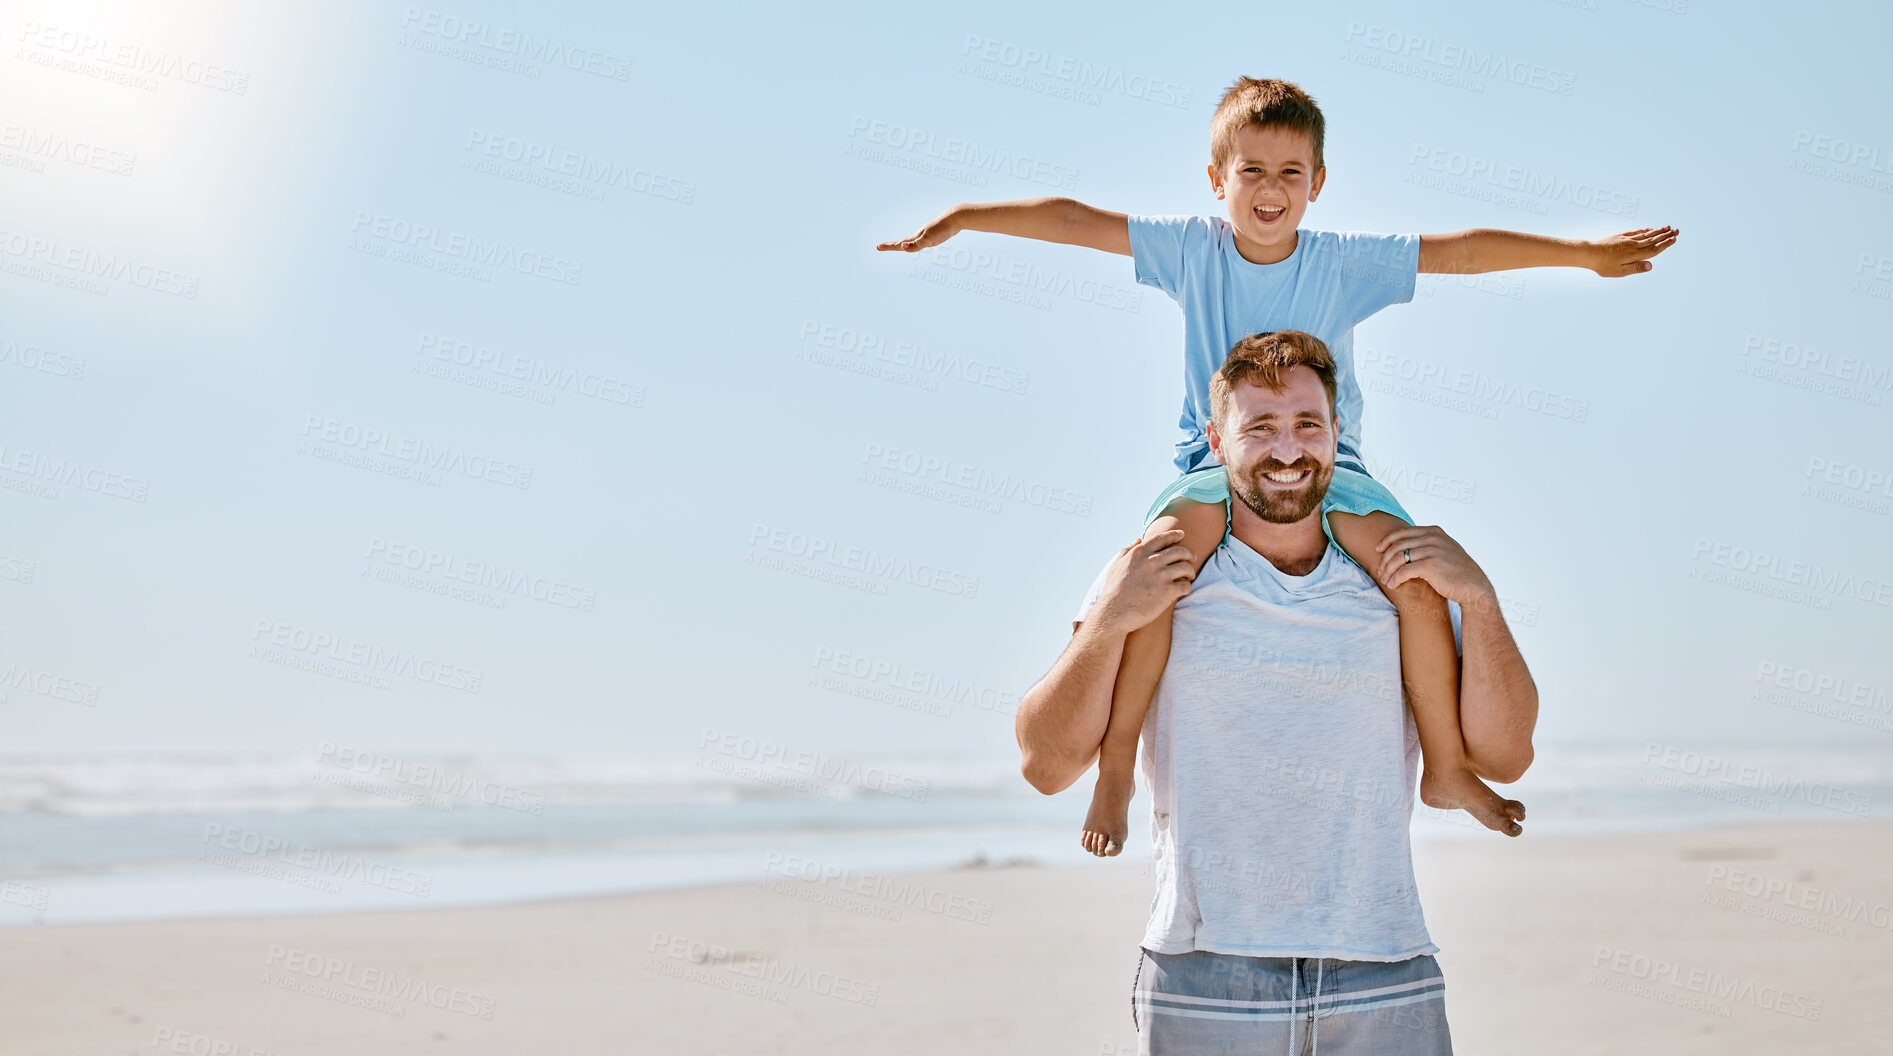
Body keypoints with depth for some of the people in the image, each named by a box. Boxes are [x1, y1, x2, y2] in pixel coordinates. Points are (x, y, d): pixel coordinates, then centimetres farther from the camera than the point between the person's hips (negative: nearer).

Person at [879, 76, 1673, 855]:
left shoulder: (1345, 263, -1)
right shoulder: (1191, 250, 0)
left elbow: (1462, 250, -3)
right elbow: (1072, 220, -1)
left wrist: (1587, 253, -5)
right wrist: (958, 219, -4)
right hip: (1215, 465, -1)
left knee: (1420, 579, -24)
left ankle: (1447, 767, -3)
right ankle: (1115, 768, -21)